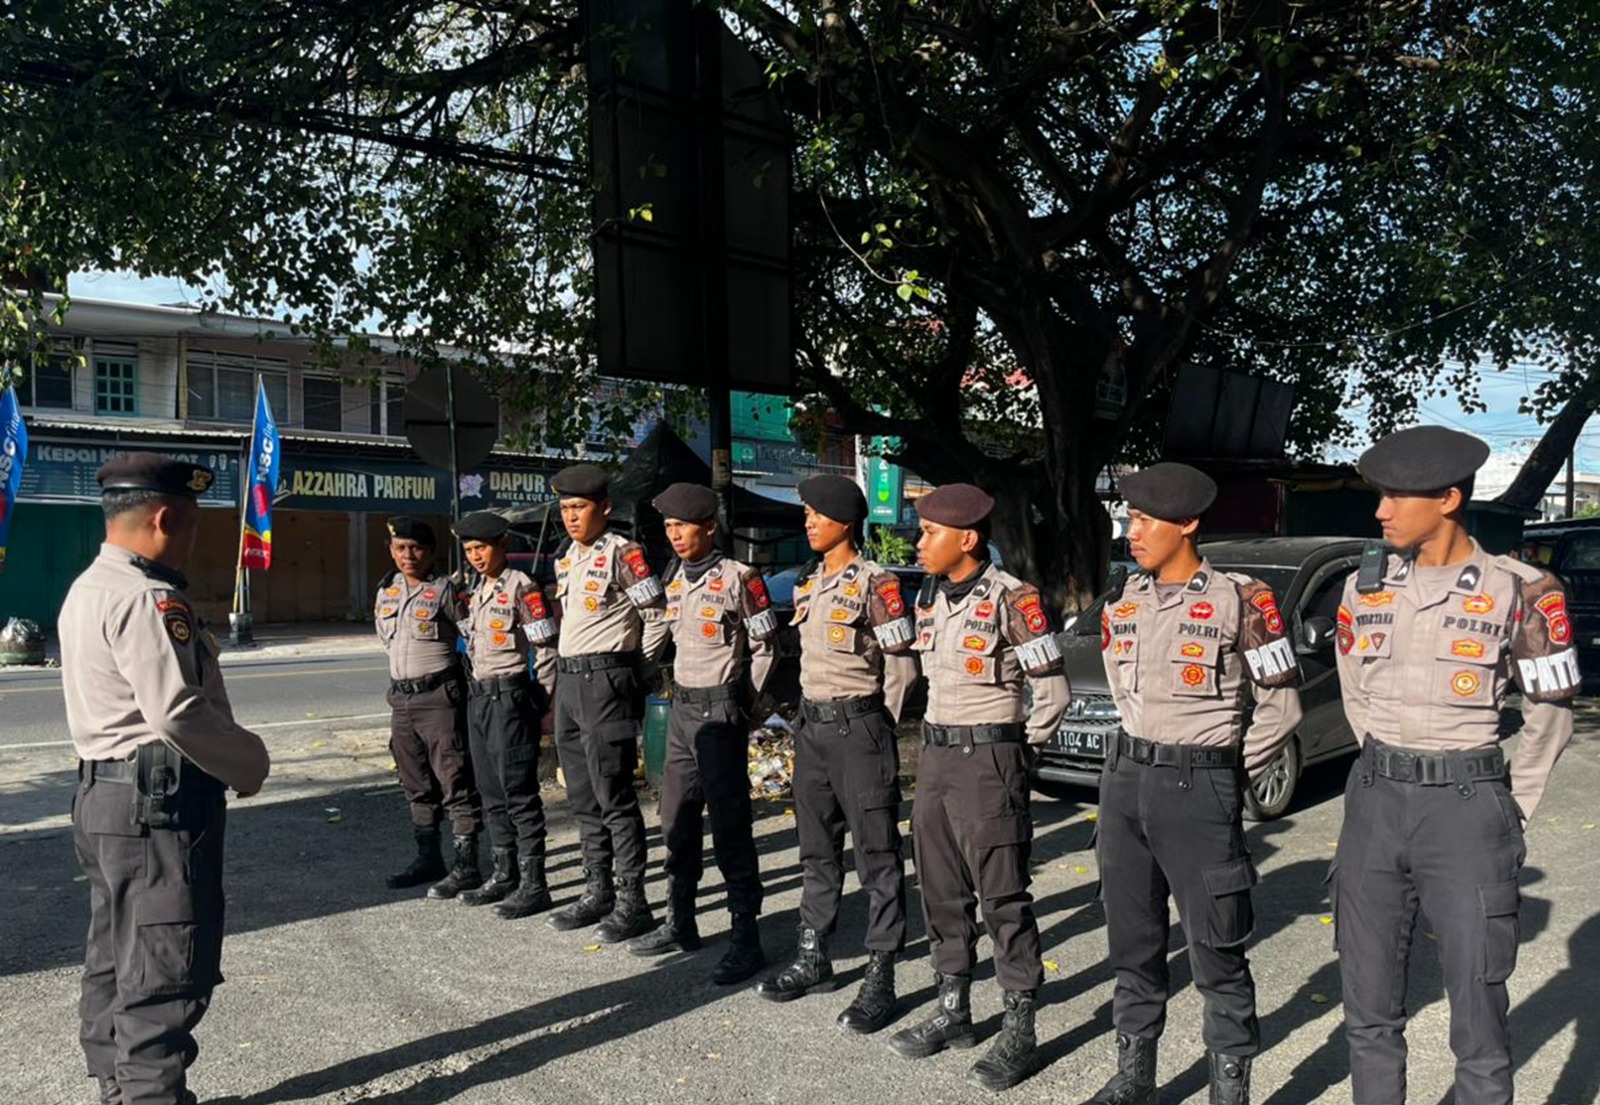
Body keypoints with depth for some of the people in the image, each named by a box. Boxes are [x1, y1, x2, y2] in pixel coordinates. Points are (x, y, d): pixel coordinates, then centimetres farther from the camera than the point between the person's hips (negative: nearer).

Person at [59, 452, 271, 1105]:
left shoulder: (89, 589, 14)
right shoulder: (146, 597, -19)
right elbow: (176, 711, -25)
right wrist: (250, 764, -11)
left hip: (106, 792, 11)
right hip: (160, 800, -11)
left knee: (117, 961, 18)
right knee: (165, 975, -5)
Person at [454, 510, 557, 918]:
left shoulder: (521, 587, -10)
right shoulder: (476, 592, 15)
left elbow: (546, 647, -12)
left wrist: (544, 701, -13)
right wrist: (475, 692, 14)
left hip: (509, 696, -8)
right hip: (478, 696, 9)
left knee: (519, 792, -6)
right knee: (492, 793, 13)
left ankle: (533, 884, 0)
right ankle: (504, 875, 24)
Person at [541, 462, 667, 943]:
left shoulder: (621, 553, -11)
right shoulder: (565, 558, 15)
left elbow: (655, 615, -12)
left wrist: (629, 668, -5)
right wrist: (564, 675, 19)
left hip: (605, 681, -9)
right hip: (568, 681, 9)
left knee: (613, 796, -6)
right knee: (583, 796, 13)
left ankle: (632, 903, 2)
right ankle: (597, 892, 24)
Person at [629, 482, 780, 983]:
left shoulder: (738, 578, -11)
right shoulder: (672, 579, 10)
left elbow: (765, 647, -6)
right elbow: (655, 637, 20)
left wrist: (742, 700, -2)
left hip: (720, 710, -8)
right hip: (681, 708, 8)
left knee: (730, 827, -4)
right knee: (677, 822, 14)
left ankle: (746, 939, 4)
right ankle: (679, 923, 28)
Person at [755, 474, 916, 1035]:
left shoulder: (874, 583, -10)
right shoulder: (807, 583, 13)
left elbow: (901, 664, -9)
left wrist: (879, 728, -5)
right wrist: (812, 714, 15)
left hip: (858, 724, -8)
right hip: (812, 724, 8)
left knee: (877, 854, -1)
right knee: (817, 849, 15)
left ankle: (880, 979, 4)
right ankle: (813, 958, 27)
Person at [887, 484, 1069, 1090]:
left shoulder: (1011, 600, -14)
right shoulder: (928, 597, 9)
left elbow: (1052, 691, -11)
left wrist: (1013, 748, -2)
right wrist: (941, 739, 13)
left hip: (987, 759, -8)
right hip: (935, 753, 8)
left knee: (1003, 898, 0)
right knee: (941, 892, 14)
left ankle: (1019, 1031, 12)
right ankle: (953, 1010, 28)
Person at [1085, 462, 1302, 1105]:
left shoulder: (1239, 600, -9)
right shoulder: (1123, 604, 7)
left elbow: (1281, 703, -3)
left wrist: (1230, 776, 1)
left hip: (1199, 787, -5)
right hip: (1125, 778, 6)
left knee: (1216, 953, 2)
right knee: (1132, 943, 14)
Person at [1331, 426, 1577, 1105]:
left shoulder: (1517, 591, -6)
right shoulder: (1366, 589, 4)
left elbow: (1549, 714, 4)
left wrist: (1513, 810, 5)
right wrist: (1389, 777, 15)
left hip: (1467, 808, -3)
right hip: (1375, 803, 4)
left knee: (1478, 1023, 5)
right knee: (1369, 1012, 12)